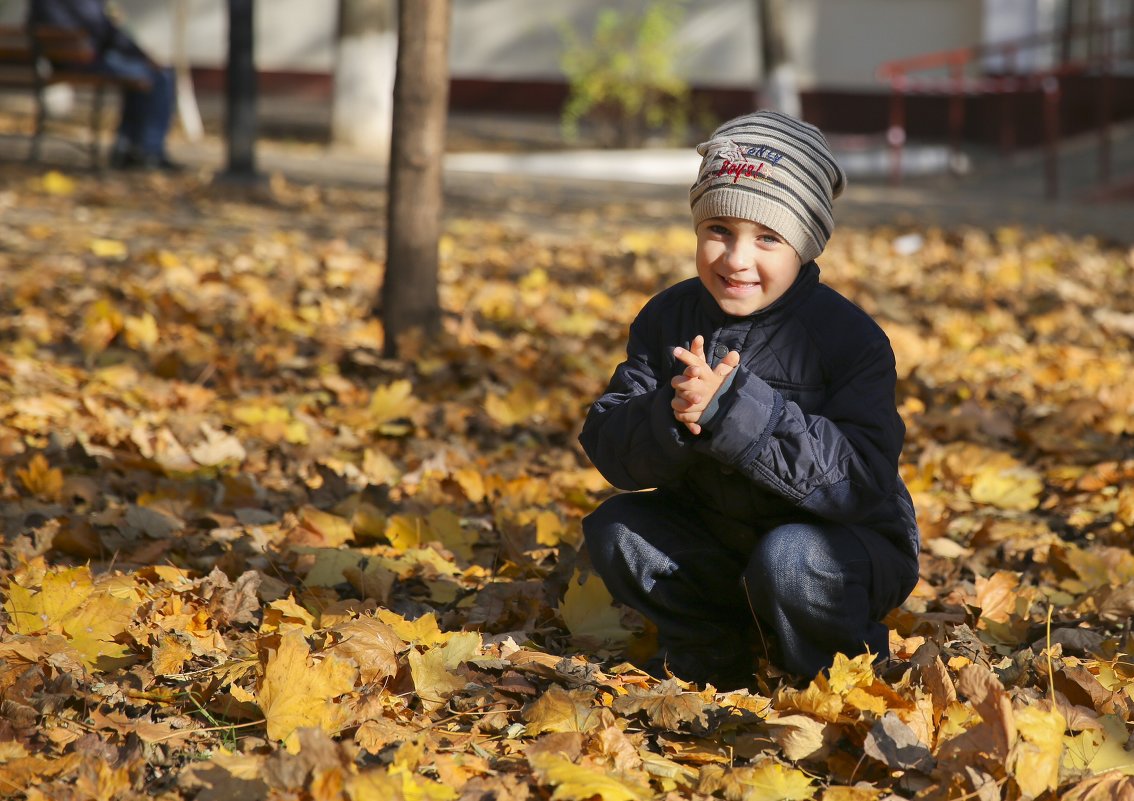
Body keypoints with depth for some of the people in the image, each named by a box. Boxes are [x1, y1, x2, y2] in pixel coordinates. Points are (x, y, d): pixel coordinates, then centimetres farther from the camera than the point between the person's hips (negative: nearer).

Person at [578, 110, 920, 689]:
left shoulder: (848, 337, -21)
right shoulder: (666, 320, -6)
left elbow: (861, 481, -32)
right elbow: (607, 446, -10)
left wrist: (731, 408, -39)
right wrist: (672, 419, -35)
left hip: (847, 542, -5)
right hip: (717, 539, 5)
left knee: (786, 560, -34)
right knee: (613, 528, -11)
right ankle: (714, 653, 10)